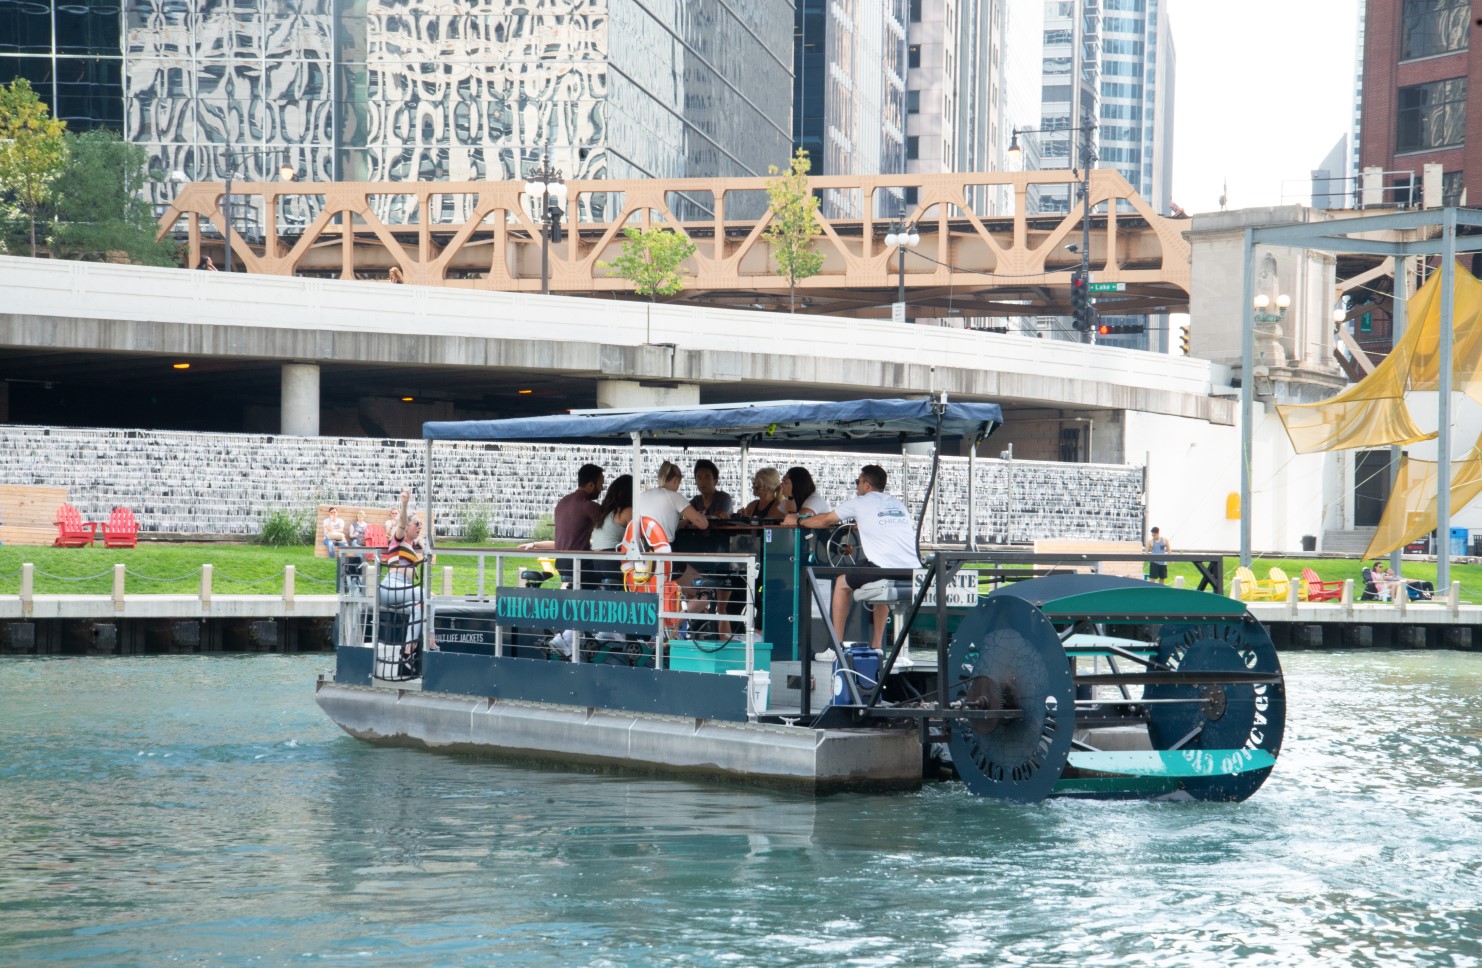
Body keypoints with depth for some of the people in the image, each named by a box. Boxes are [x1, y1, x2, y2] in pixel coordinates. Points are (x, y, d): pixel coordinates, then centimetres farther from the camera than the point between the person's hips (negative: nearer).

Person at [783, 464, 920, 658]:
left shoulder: (861, 503, 8)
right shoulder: (897, 503, 22)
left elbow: (825, 520, 19)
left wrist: (797, 521, 37)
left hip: (886, 570, -6)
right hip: (914, 573, 6)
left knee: (842, 583, 20)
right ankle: (876, 647, 34)